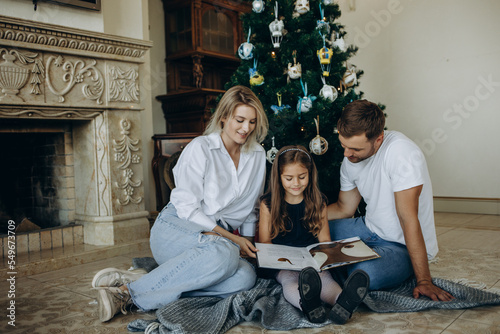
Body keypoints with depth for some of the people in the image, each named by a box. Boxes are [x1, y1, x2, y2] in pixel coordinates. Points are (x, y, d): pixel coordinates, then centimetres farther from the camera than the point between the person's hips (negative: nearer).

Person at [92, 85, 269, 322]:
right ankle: (130, 291, -28)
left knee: (246, 276, -30)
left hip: (218, 237, 6)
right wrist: (231, 238, -13)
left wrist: (247, 241, 10)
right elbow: (187, 208, -12)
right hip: (174, 229, -5)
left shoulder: (258, 155, 10)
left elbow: (251, 207, 21)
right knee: (223, 252, -39)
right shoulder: (200, 148, -7)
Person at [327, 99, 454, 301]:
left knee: (364, 274, -34)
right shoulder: (351, 158, -4)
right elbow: (345, 209, 8)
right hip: (370, 230, 6)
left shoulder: (401, 153, -28)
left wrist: (424, 281, -26)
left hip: (404, 245, -6)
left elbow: (408, 220, -30)